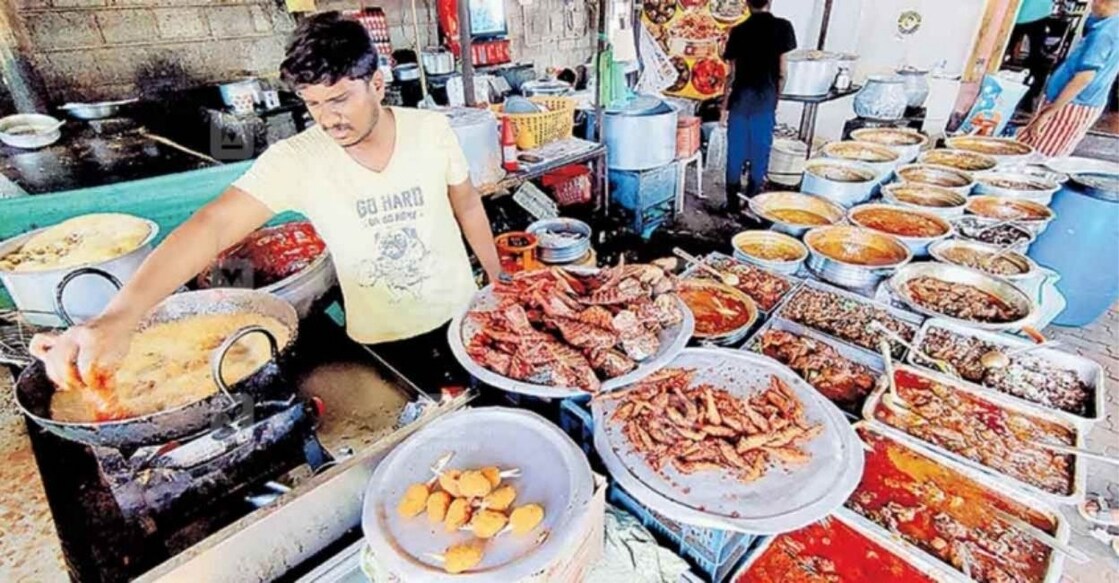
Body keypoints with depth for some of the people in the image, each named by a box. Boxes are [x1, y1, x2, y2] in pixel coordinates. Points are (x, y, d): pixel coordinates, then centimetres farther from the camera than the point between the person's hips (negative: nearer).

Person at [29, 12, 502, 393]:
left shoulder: (432, 130, -13)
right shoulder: (295, 159, -18)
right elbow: (214, 225, -28)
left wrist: (500, 280, 7)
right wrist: (120, 315, -42)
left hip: (460, 314, 2)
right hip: (381, 341, -1)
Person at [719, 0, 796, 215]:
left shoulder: (738, 30, 3)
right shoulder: (783, 26, 1)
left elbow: (731, 73, 2)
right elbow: (782, 72, 0)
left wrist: (725, 105, 9)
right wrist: (776, 99, 13)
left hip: (740, 98, 1)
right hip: (765, 99, -1)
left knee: (736, 153, 6)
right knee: (759, 154, 7)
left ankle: (733, 203, 9)